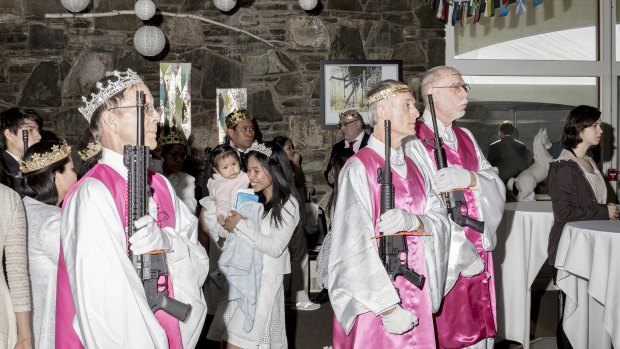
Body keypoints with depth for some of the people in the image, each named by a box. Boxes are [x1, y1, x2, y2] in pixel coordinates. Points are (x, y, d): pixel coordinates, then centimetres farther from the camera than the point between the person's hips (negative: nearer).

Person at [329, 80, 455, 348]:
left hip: (415, 295, 6)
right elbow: (356, 246, -18)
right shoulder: (359, 168, -12)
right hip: (375, 299, -6)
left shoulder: (413, 167, 11)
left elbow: (439, 218, 1)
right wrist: (388, 308, -21)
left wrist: (412, 221, -22)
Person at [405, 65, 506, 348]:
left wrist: (470, 179, -16)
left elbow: (496, 187, 4)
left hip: (478, 256, 7)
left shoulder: (466, 139, 13)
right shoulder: (415, 144, -12)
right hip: (445, 262, -7)